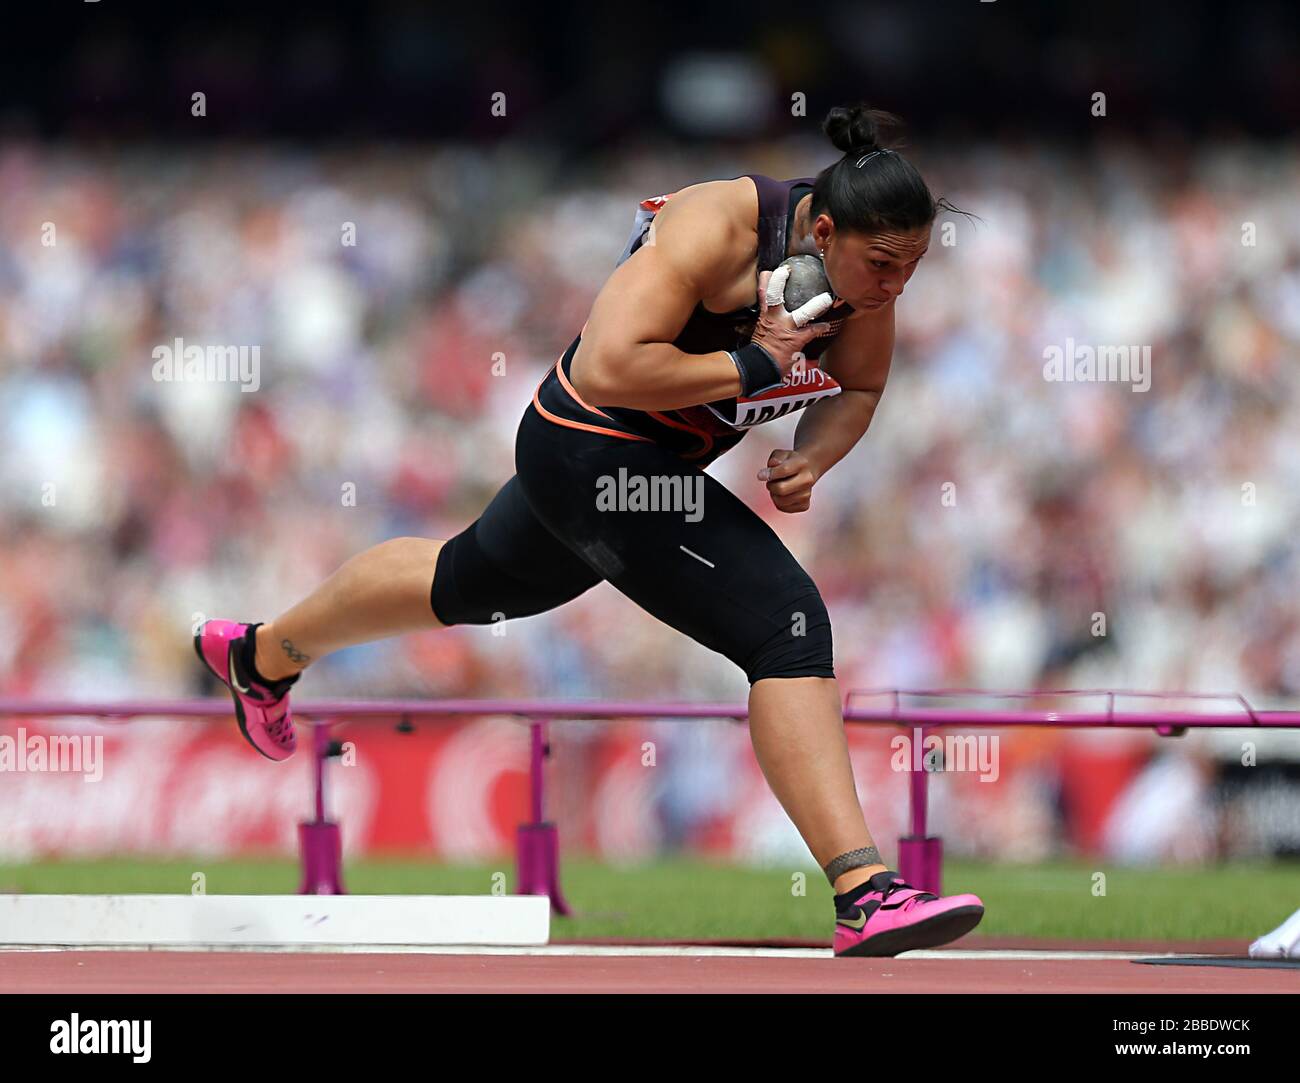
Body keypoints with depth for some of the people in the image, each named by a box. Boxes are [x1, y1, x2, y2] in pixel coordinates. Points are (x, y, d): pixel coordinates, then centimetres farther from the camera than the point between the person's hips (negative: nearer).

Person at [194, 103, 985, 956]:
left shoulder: (869, 267, -6)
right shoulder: (720, 230, -30)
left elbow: (857, 390, 11)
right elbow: (606, 371, -37)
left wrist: (812, 457, -9)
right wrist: (753, 364, -31)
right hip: (600, 453, -9)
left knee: (474, 582, 31)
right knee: (787, 625, -20)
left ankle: (264, 655, 56)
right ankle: (864, 894, -24)